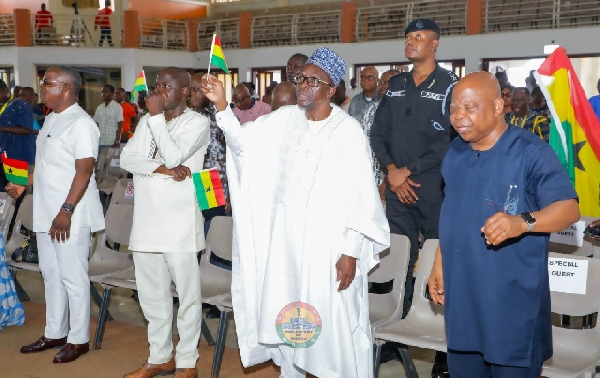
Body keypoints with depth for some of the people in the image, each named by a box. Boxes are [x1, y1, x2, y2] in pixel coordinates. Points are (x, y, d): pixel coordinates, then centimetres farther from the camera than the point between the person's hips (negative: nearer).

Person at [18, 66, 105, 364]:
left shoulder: (81, 123, -15)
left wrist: (66, 211, -23)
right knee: (51, 274, 16)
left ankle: (78, 339, 12)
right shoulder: (51, 119, 13)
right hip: (46, 213, 9)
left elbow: (84, 171, -20)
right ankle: (54, 333, 29)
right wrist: (24, 183, 20)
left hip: (70, 216, -9)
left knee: (73, 278, 0)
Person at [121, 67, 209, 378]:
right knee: (151, 293, 14)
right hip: (146, 219, 6)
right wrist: (163, 169, -13)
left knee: (187, 293, 2)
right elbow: (126, 158, 2)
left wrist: (156, 115, -10)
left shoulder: (197, 122, -3)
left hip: (179, 221, -6)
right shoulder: (148, 121, 14)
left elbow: (173, 156, -17)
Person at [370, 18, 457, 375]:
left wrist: (409, 170, -11)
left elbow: (449, 140, -11)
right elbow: (379, 132, 11)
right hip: (397, 188, 5)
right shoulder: (395, 85, 14)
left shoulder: (450, 85, -3)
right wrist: (391, 170, -5)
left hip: (435, 187, -5)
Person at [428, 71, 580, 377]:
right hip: (461, 296, 7)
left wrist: (522, 222, -38)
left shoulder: (530, 152, -13)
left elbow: (569, 209, -21)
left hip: (513, 300, -6)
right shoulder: (454, 154, 9)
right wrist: (439, 264, 16)